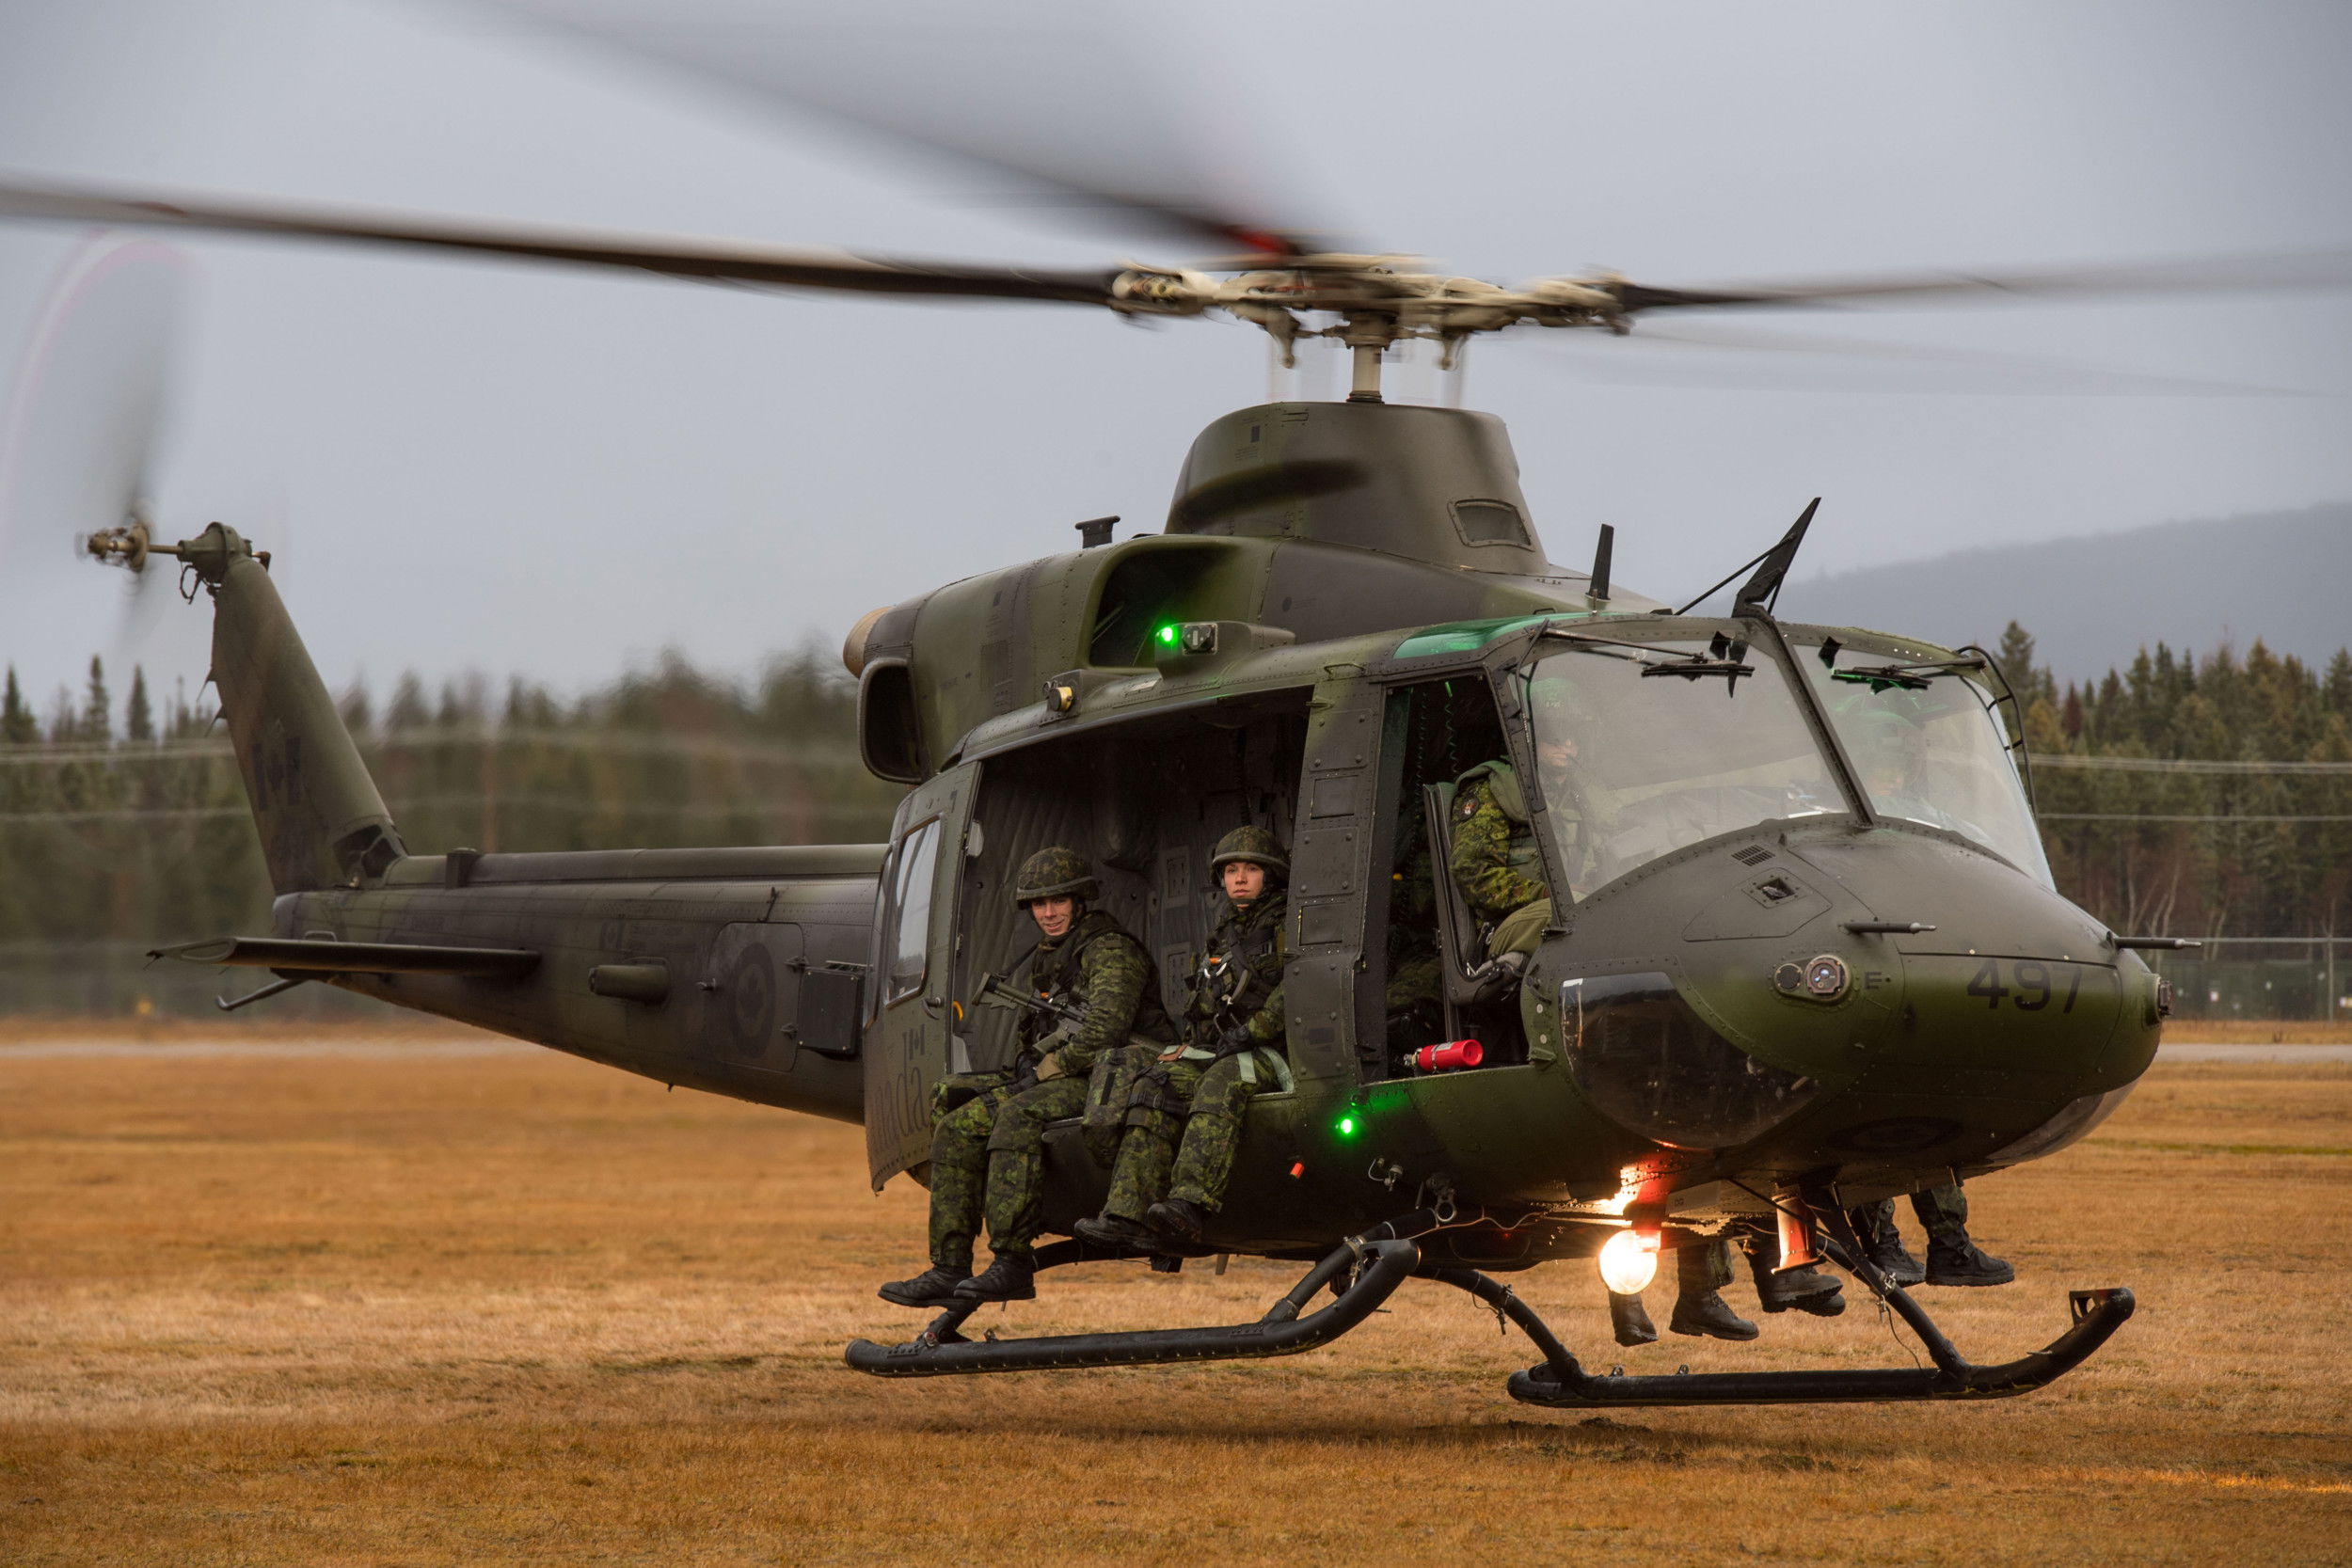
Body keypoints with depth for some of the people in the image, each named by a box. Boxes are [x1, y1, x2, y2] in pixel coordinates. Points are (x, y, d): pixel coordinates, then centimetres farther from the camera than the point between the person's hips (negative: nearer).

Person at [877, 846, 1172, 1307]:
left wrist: (1046, 1069, -17)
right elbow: (1036, 1043, 26)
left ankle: (1013, 1265, -38)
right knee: (956, 1129, -4)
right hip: (1057, 1083, 9)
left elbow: (1106, 1026, -22)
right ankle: (949, 1269, -9)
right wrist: (1022, 1070, 3)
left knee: (1019, 1117, -35)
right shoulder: (1045, 962, 20)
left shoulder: (1109, 951, -8)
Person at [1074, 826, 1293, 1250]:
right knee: (1155, 1090, -21)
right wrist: (1189, 1046, 11)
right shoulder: (1222, 935, 26)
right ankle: (1128, 1214, -34)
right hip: (1212, 1053, 7)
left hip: (1268, 1055, -7)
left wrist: (1246, 1033, -18)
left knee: (1219, 1085, -38)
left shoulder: (1287, 929, 4)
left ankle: (1188, 1208, -55)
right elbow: (1200, 1008, 31)